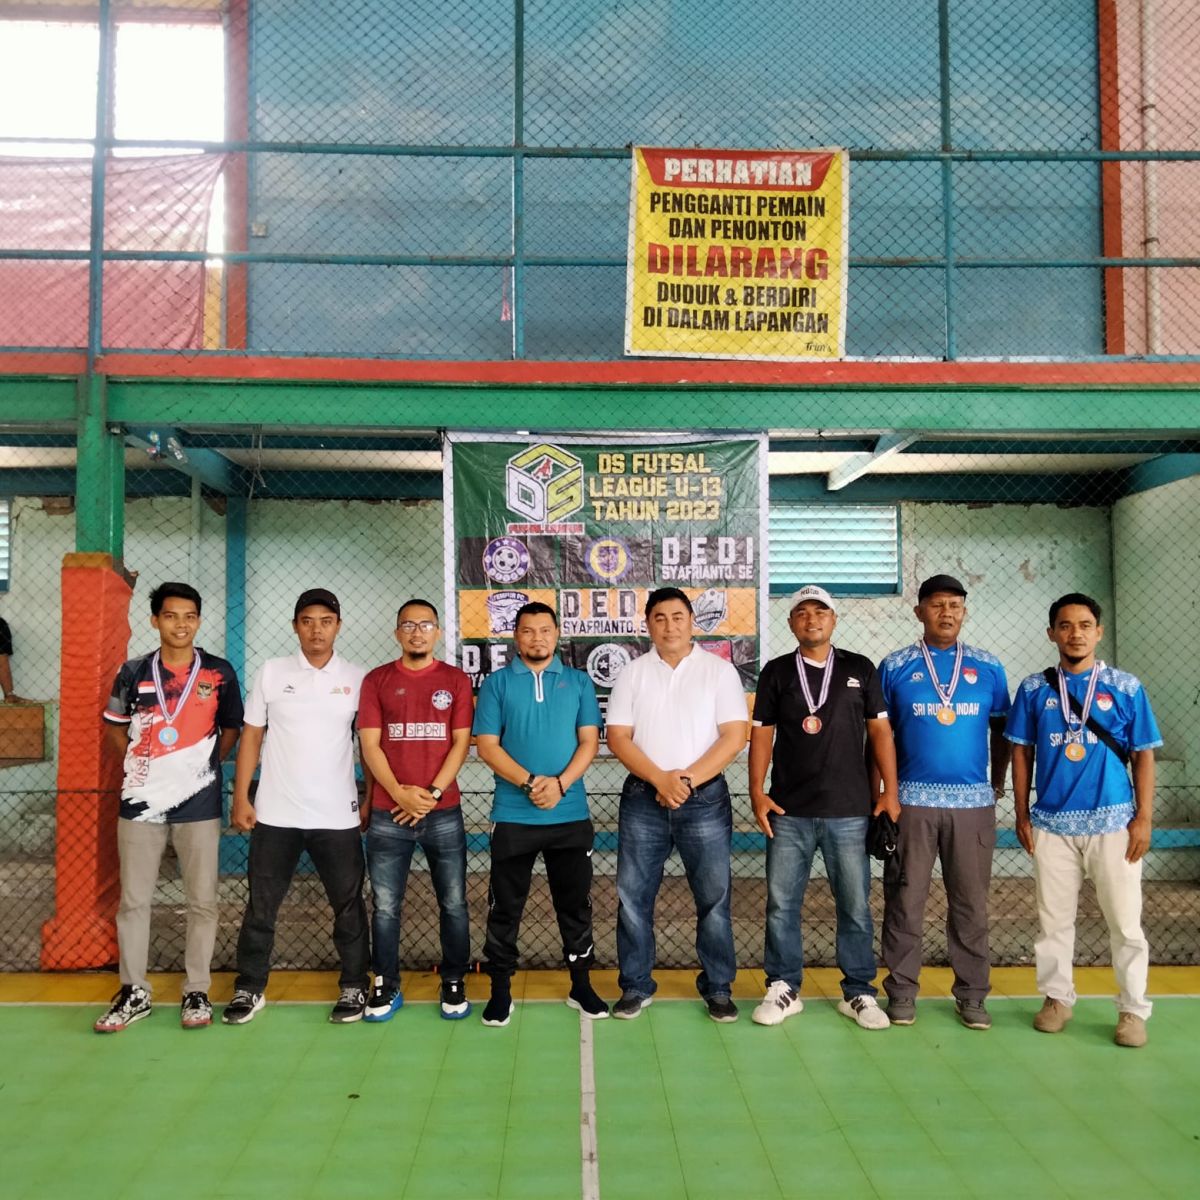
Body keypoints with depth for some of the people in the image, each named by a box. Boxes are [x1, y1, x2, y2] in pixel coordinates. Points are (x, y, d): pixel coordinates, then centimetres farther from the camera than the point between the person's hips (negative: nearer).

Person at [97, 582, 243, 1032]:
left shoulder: (219, 673, -2)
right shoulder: (134, 672, 2)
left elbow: (231, 728, 8)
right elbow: (115, 727, 13)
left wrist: (203, 764, -1)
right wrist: (143, 763, 2)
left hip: (198, 803, -1)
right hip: (141, 801, 1)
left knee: (202, 901, 4)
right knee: (134, 900, 8)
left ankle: (196, 992, 18)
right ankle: (134, 993, 22)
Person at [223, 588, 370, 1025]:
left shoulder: (357, 679, 1)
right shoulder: (271, 672, 1)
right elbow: (251, 738, 4)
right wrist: (241, 798, -1)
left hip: (338, 816, 0)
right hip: (275, 813, 0)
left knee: (348, 905, 8)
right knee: (261, 906, 10)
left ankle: (354, 987, 22)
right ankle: (250, 988, 24)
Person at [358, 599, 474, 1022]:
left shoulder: (456, 680, 5)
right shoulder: (377, 680, 5)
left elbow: (461, 743, 0)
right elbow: (370, 745, 0)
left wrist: (432, 793, -11)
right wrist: (399, 793, -12)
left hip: (444, 812, 0)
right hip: (387, 814, 0)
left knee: (453, 903, 5)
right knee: (385, 906, 5)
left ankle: (454, 984, 20)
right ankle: (386, 986, 20)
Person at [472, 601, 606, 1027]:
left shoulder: (578, 682, 7)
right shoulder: (497, 683, 2)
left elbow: (589, 741, 2)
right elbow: (486, 745, -4)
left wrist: (560, 784, -13)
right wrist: (530, 782, -16)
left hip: (570, 815, 1)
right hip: (513, 815, -1)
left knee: (575, 903, 10)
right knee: (505, 907, 7)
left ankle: (581, 985, 24)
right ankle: (500, 990, 20)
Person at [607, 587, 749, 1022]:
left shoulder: (719, 670, 1)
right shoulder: (632, 673, 5)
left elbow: (734, 736, -5)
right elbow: (618, 737, -1)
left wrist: (687, 780, -13)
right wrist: (661, 780, -14)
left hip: (705, 798, -1)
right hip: (643, 799, 1)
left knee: (714, 897, 4)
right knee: (633, 897, 5)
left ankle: (718, 988, 20)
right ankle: (636, 986, 19)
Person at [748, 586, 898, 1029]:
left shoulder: (860, 669, 6)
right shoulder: (776, 672, 6)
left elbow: (880, 731, 7)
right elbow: (762, 734, 5)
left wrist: (890, 791, 0)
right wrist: (757, 791, -3)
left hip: (849, 812, 0)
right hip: (789, 812, 0)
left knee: (855, 905, 5)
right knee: (781, 904, 4)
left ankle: (858, 992, 19)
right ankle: (783, 989, 18)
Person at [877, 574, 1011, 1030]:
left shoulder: (988, 667, 6)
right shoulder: (895, 666, 2)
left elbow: (1000, 729, 12)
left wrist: (998, 783, 6)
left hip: (974, 801, 1)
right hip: (911, 799, -1)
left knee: (971, 902, 7)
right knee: (905, 900, 3)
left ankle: (972, 994, 19)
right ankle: (902, 991, 14)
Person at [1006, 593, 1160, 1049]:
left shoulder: (1126, 687, -1)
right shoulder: (1034, 689, 2)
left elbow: (1143, 755, 2)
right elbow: (1022, 753, 7)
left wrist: (1143, 818, -4)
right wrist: (1021, 814, 3)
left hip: (1113, 822, -1)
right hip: (1052, 823, 2)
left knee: (1125, 921, 4)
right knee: (1053, 919, 11)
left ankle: (1133, 1009, 19)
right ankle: (1057, 998, 25)